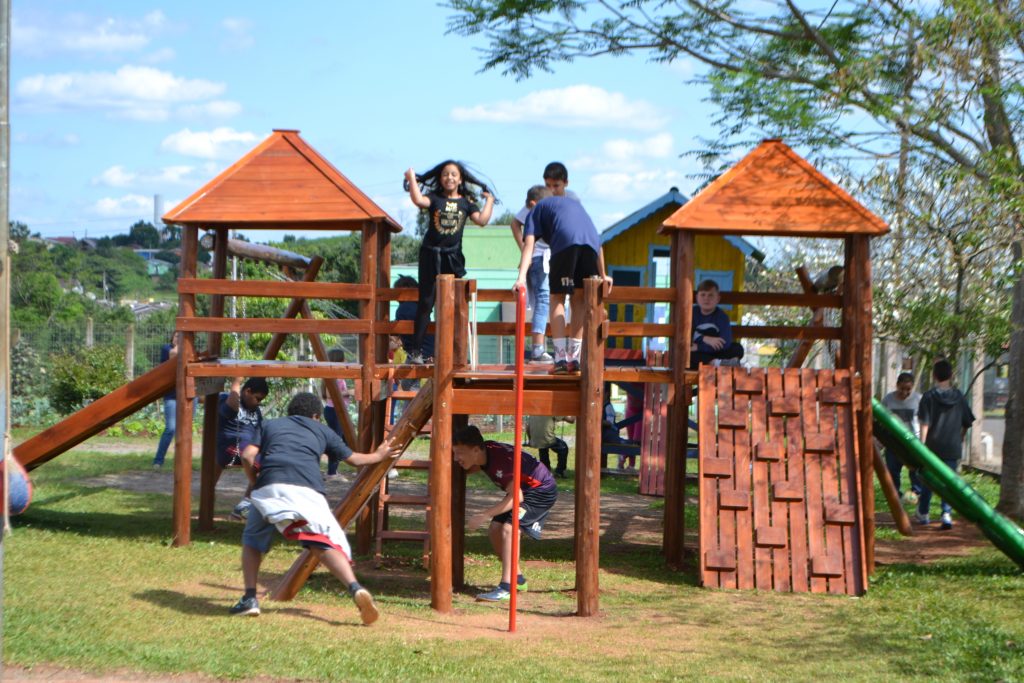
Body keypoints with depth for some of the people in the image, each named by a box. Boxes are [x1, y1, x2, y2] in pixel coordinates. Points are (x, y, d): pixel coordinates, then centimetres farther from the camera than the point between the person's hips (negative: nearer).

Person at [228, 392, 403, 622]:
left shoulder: (269, 425, 30)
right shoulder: (321, 430, 31)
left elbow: (247, 457, 14)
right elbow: (354, 459, 41)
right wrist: (378, 456, 59)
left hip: (269, 486, 1)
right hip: (307, 489, -1)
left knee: (253, 540, 23)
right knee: (325, 544, -6)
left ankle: (249, 599, 9)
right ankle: (355, 588, -31)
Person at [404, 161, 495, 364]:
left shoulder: (466, 203, 8)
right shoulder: (434, 198, 3)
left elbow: (482, 220, -5)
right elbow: (418, 200, -18)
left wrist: (489, 200, 1)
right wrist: (412, 180, -12)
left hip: (453, 257, 2)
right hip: (430, 255, -2)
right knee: (426, 303, -2)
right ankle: (415, 350, -2)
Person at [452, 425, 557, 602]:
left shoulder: (502, 458, -34)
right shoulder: (484, 454, -9)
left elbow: (516, 497, -34)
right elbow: (469, 470, 15)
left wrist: (484, 515, -37)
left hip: (542, 490, -9)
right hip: (522, 489, 9)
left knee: (509, 527, -24)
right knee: (494, 529, 2)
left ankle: (506, 587, -24)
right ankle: (517, 578, 17)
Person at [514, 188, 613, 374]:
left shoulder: (537, 208, 28)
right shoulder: (574, 203, 42)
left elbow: (529, 243, 10)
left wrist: (522, 277, -1)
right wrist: (603, 275, 46)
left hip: (565, 242, -4)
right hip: (592, 243, 4)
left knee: (557, 298, 10)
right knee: (579, 300, 17)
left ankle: (561, 357, 0)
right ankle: (574, 357, 14)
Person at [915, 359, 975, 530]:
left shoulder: (929, 396, -6)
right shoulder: (959, 397, 3)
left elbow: (924, 423, -13)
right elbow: (967, 423, 10)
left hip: (932, 445, -1)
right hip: (952, 448, 1)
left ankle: (922, 514, 26)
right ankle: (947, 513, -14)